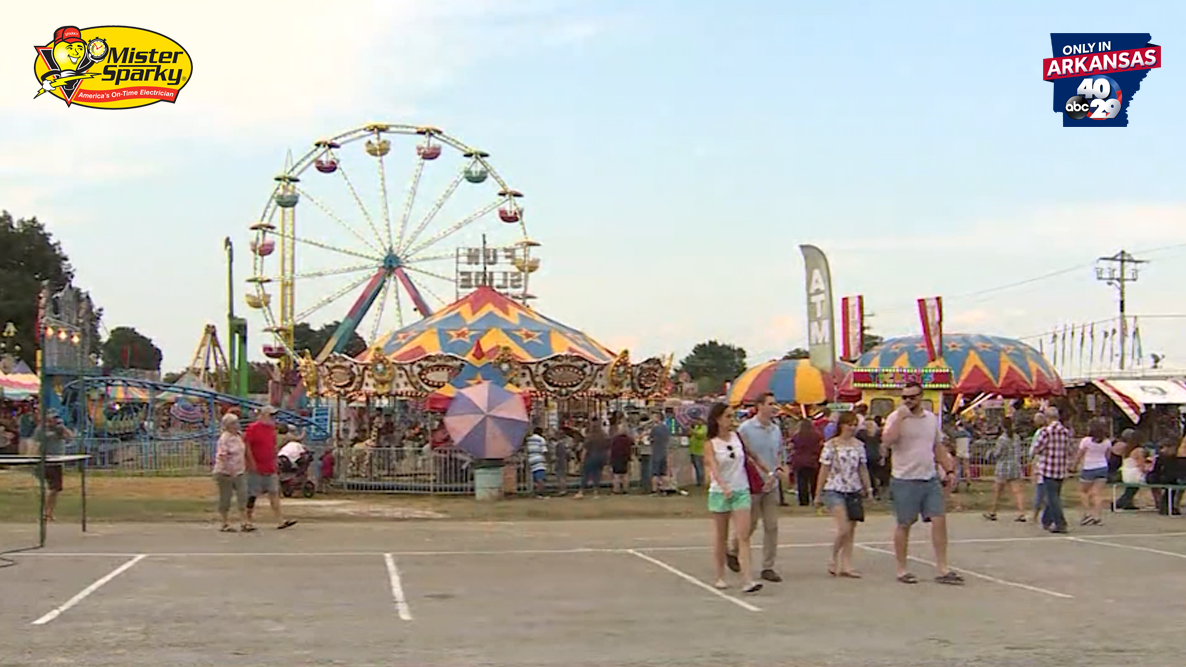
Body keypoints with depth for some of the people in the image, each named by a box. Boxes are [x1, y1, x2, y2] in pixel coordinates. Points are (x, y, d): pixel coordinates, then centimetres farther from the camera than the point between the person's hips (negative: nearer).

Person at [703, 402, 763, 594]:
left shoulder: (737, 437, 4)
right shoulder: (711, 444, -7)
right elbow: (714, 468, -21)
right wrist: (724, 487, -37)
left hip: (741, 491, 2)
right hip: (719, 492, -2)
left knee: (744, 536, -9)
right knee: (720, 537, 8)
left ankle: (747, 580, -15)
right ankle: (720, 576, 22)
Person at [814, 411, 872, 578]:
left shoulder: (859, 445, 8)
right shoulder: (831, 445, -3)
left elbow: (863, 469, 15)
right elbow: (824, 470, -1)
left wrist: (868, 489, 10)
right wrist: (818, 494, 0)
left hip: (853, 491, 5)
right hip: (834, 489, -5)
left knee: (851, 531, 4)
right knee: (844, 528, -16)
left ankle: (846, 566, 9)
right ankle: (834, 559, 3)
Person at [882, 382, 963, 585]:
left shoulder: (931, 418, 11)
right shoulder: (896, 417, -6)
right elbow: (887, 442, -24)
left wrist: (948, 470, 12)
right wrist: (901, 417, -24)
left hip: (930, 479, 5)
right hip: (905, 480, -5)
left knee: (939, 520, -3)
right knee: (904, 524, 3)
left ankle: (942, 569, 1)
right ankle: (902, 570, 14)